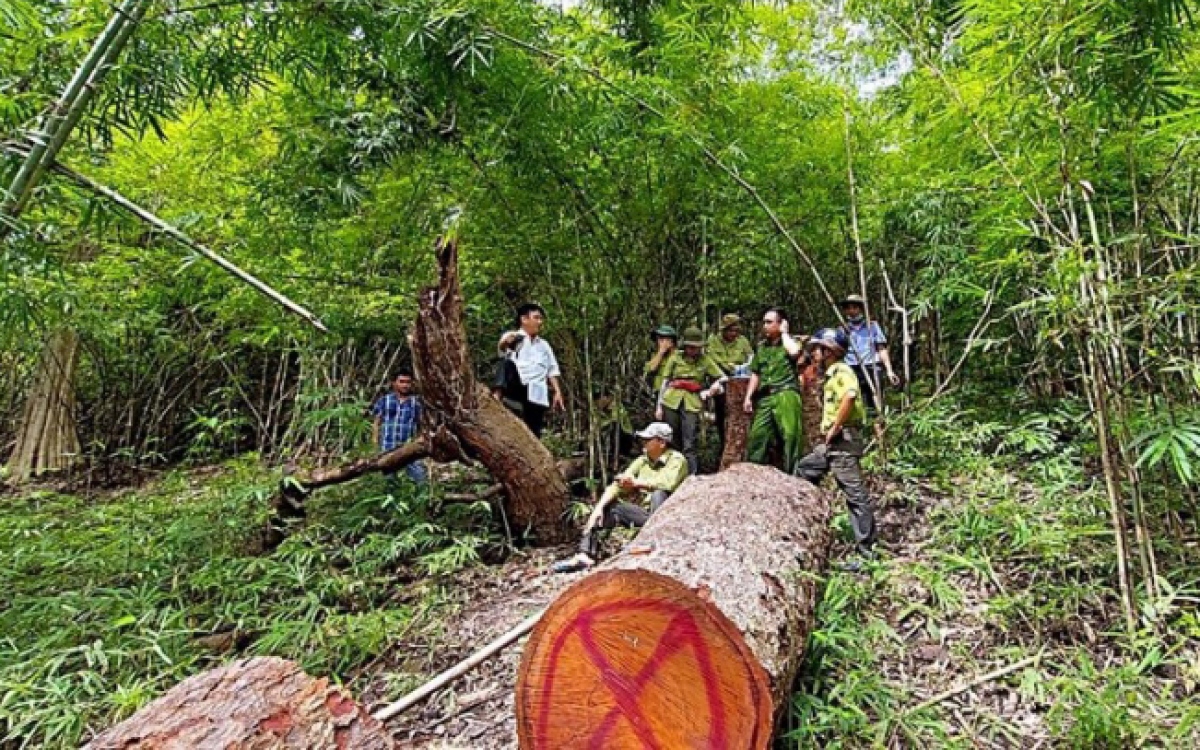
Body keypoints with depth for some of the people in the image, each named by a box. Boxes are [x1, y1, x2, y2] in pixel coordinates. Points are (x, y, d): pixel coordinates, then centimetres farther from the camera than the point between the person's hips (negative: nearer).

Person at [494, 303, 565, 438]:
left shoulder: (544, 345, 25)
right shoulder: (512, 337, 9)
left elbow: (552, 370, 22)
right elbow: (502, 346, -13)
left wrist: (558, 392, 8)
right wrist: (505, 342, -36)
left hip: (536, 395, 3)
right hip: (515, 388, -3)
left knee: (533, 434, -3)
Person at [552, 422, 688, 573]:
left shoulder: (677, 460, -8)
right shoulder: (642, 461, 10)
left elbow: (668, 483, -29)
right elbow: (618, 485, 3)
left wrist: (637, 482, -16)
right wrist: (598, 508, -11)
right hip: (643, 512, 7)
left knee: (659, 493, -35)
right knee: (605, 508, -2)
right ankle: (586, 556, -14)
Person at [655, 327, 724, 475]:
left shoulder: (705, 361, 9)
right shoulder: (675, 358, 8)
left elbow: (722, 378, 16)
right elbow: (664, 382, 9)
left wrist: (709, 391, 1)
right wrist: (659, 406, 5)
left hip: (692, 403, -1)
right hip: (671, 402, 1)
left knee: (689, 444, -9)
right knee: (672, 442, 6)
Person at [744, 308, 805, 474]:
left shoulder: (789, 342, 5)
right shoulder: (762, 347, 19)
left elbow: (794, 352, -21)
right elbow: (755, 374, 21)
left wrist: (784, 333, -4)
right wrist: (748, 397, 12)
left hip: (786, 395, -5)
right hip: (765, 397, 5)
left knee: (790, 435, -9)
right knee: (757, 435, 0)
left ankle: (791, 473, -3)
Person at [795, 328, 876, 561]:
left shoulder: (842, 371, -12)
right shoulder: (830, 374, 18)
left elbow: (850, 396, -33)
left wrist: (834, 428, -25)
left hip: (843, 441, -11)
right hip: (831, 443, 11)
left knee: (855, 493, -5)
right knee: (803, 470, 18)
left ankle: (866, 545, 1)